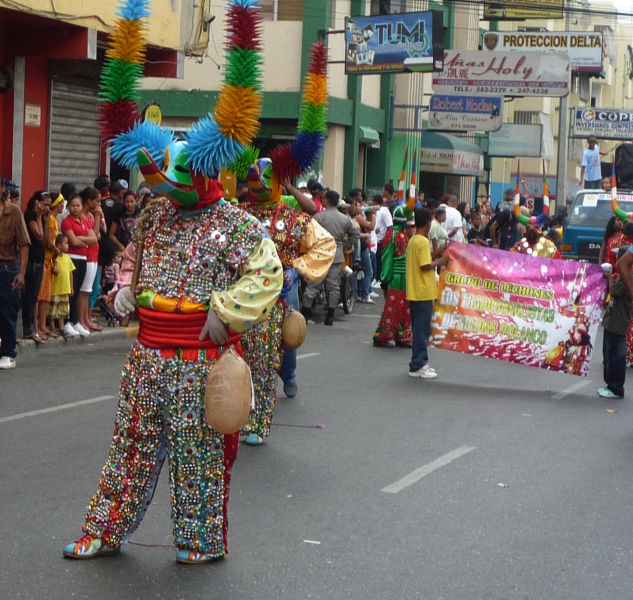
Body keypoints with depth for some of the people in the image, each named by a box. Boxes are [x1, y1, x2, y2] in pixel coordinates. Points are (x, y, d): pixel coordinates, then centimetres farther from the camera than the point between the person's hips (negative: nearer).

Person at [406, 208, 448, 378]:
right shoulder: (423, 242, -16)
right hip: (424, 292, -9)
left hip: (414, 292, 9)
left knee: (419, 328, 14)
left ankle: (418, 364, 19)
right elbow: (425, 266, -22)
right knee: (422, 330, -4)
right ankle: (418, 366, -2)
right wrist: (440, 262, -9)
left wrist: (435, 257, 15)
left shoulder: (412, 241, 12)